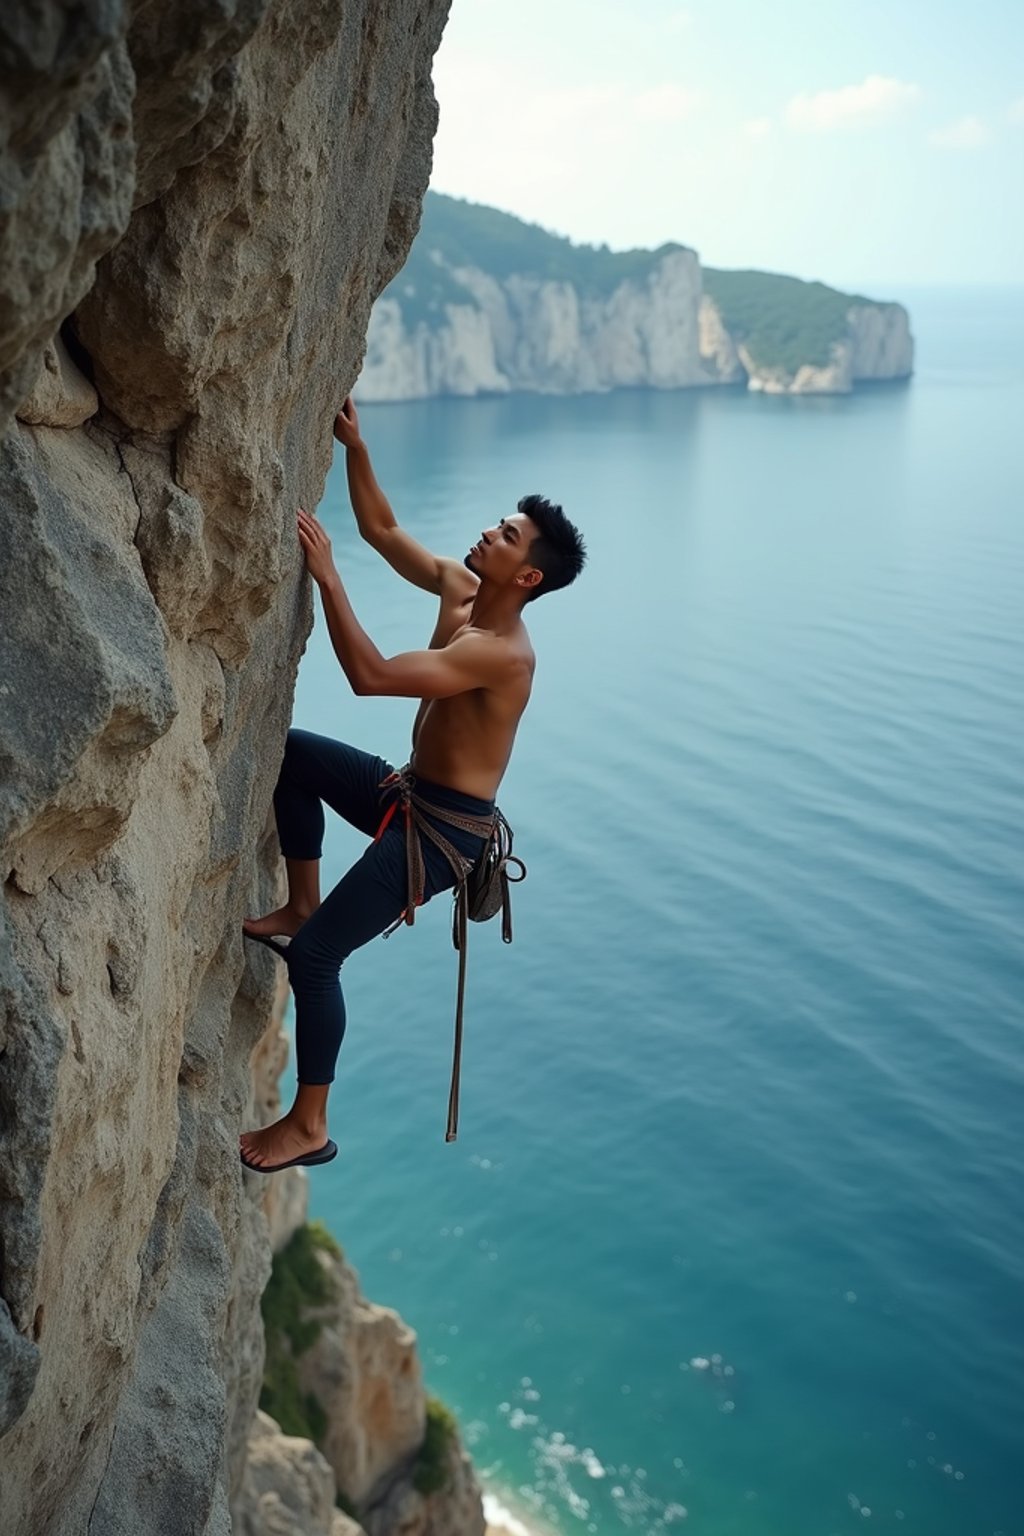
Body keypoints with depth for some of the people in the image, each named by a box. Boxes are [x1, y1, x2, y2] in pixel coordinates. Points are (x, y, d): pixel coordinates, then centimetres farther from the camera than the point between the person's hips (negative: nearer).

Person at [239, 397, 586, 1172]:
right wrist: (355, 448, -2)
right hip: (409, 793, 9)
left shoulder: (501, 652, -28)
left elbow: (371, 675, -35)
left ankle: (309, 1126, 5)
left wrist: (326, 575, -32)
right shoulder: (460, 589, 1)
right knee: (292, 753, 14)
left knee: (315, 956, -10)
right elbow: (383, 531, 10)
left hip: (445, 828, -9)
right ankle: (300, 906, 19)